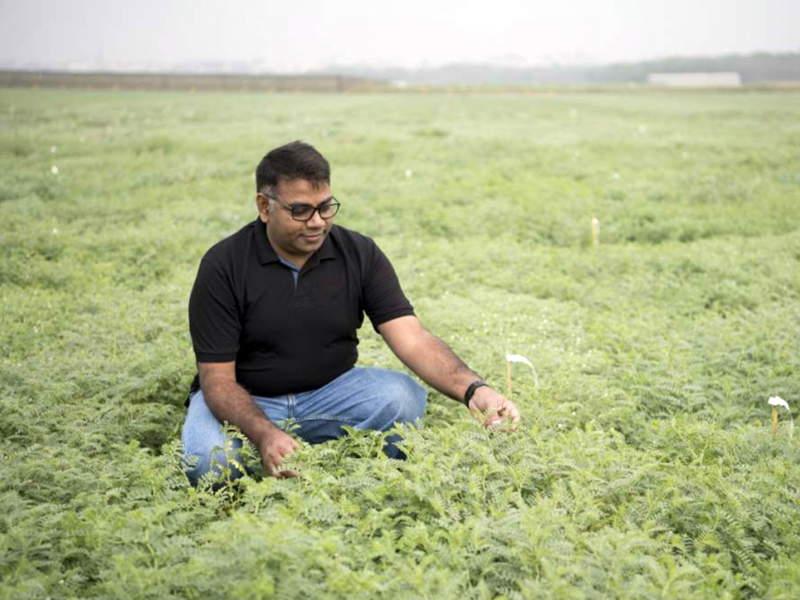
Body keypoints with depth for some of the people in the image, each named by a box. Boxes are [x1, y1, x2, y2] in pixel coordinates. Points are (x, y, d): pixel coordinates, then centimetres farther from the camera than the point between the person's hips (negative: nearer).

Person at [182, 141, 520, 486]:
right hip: (246, 401, -2)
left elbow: (412, 339, -18)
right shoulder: (223, 266, -16)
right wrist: (265, 435, -38)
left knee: (403, 397, -26)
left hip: (328, 395, 2)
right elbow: (217, 377, -18)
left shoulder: (359, 254, -9)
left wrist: (473, 390, -37)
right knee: (209, 461, -33)